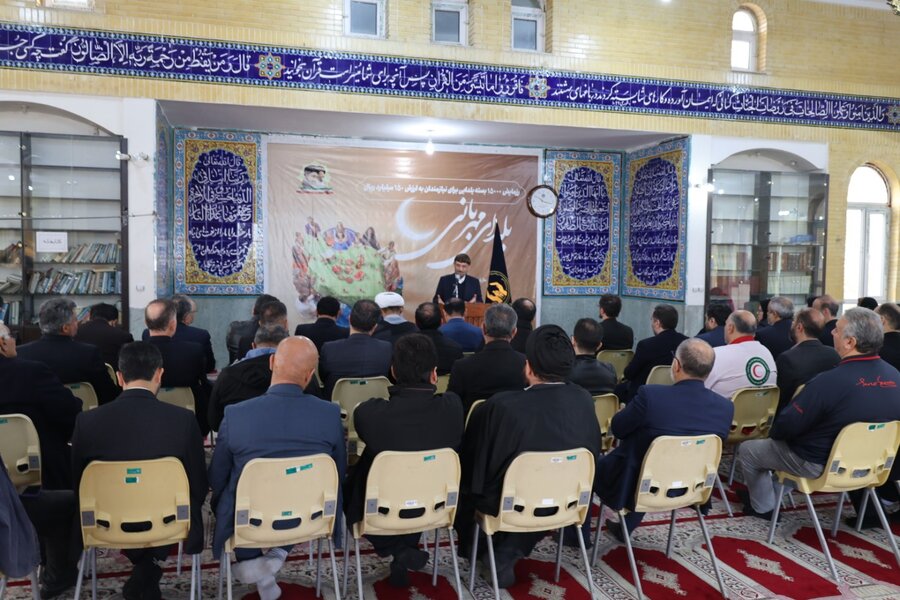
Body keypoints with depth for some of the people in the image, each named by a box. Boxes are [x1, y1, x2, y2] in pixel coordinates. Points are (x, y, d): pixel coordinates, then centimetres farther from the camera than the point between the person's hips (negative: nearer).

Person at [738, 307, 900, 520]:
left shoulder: (830, 381, -32)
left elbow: (788, 425, -21)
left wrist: (772, 431, 2)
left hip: (820, 464, -7)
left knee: (748, 450, 11)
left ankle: (764, 506, 27)